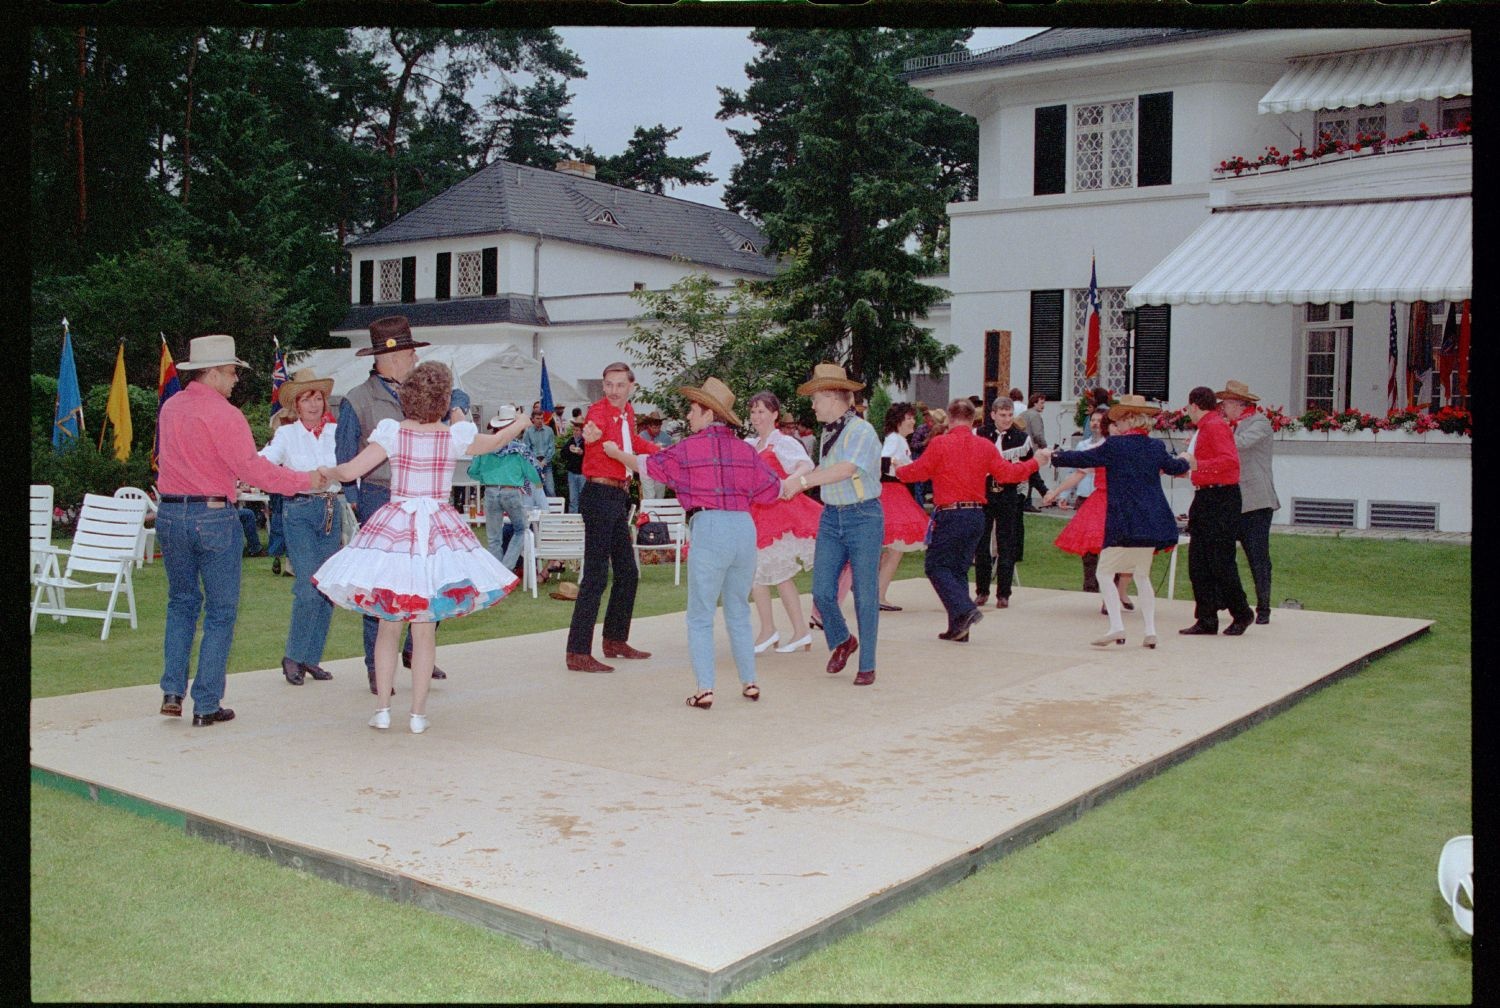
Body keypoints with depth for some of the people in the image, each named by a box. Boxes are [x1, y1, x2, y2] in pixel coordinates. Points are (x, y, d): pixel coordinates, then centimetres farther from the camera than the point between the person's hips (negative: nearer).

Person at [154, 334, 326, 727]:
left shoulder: (169, 409, 8)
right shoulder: (224, 415, -12)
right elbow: (252, 468, -18)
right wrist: (305, 480, -11)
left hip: (170, 513, 6)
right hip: (213, 515, -6)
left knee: (181, 602, 20)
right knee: (220, 612, 4)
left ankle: (172, 690, 14)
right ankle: (206, 705, 6)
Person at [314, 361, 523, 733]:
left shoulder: (392, 431, -5)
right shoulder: (456, 435, -3)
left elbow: (348, 471, -6)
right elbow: (492, 443, 16)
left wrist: (326, 473, 17)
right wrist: (519, 424, 37)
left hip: (393, 529, 0)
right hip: (438, 531, 0)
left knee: (388, 626, 11)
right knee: (425, 629, 6)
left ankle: (382, 709, 13)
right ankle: (418, 713, 11)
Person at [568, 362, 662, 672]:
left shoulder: (628, 412, 12)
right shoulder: (599, 410, -14)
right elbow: (593, 425, -40)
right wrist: (591, 432, -62)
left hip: (619, 496, 9)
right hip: (600, 495, -9)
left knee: (628, 573, 17)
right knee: (595, 576, -12)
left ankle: (615, 640, 31)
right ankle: (578, 653, -10)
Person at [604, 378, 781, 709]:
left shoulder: (689, 448, 0)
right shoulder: (745, 450, 9)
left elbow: (648, 465, 13)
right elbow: (773, 488, 11)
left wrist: (616, 452, 29)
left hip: (709, 528, -4)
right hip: (744, 526, 4)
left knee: (700, 616, 4)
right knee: (738, 612, 18)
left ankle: (705, 689, -2)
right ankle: (750, 683, 20)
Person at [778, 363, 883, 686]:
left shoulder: (861, 431, -14)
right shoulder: (828, 432, 11)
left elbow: (846, 469, -28)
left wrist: (801, 480, -28)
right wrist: (796, 482, 7)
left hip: (863, 517, -7)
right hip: (831, 516, 7)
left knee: (865, 595, -1)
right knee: (821, 591, 1)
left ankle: (867, 665, 10)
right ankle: (841, 641, 27)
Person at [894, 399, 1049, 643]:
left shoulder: (939, 443, -8)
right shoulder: (985, 446, 4)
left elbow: (918, 471, -2)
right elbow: (1007, 473, 5)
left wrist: (899, 471, 20)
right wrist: (1035, 462, 21)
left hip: (950, 514, -6)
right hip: (976, 515, 6)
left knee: (936, 566, 4)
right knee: (959, 568, 14)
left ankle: (965, 609, -16)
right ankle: (958, 628, 14)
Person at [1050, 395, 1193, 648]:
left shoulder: (1114, 446, -10)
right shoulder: (1156, 446, 7)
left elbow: (1082, 459, -4)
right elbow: (1175, 467, 26)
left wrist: (1054, 456, 10)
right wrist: (1185, 460, 49)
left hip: (1124, 522, -6)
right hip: (1154, 521, 6)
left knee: (1105, 572, 0)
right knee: (1142, 575, 16)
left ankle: (1116, 626, -13)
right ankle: (1150, 631, 13)